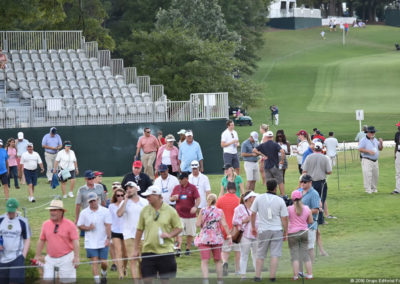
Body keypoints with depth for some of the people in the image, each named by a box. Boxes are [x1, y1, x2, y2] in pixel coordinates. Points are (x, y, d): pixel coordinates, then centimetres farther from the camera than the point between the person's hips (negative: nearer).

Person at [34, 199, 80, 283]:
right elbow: (41, 241, 13)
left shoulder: (70, 225, -6)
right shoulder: (46, 224, 7)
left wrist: (76, 258, -17)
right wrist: (37, 256, 12)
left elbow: (75, 241, -10)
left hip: (66, 259, -4)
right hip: (50, 259, 4)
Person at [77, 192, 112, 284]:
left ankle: (104, 273, 33)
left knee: (103, 262, 1)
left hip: (103, 242, 0)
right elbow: (79, 226, 6)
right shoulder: (84, 213, 2)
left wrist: (108, 238, -12)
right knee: (94, 262, -5)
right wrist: (88, 228, -12)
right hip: (91, 243, 0)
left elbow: (108, 225, -4)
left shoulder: (105, 211, -1)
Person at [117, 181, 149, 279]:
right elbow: (119, 214, -15)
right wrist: (125, 200, -10)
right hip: (129, 235, -2)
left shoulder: (145, 202, 7)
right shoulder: (125, 202, 3)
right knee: (133, 260, -7)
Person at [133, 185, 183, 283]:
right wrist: (136, 249, 9)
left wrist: (169, 235, -15)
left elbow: (179, 228, 4)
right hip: (148, 250, 2)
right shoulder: (145, 211, 5)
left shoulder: (170, 211, -2)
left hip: (165, 250, -2)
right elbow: (139, 230, 11)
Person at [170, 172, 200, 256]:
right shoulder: (177, 188, 8)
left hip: (190, 214, -1)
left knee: (190, 233, 7)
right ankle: (178, 249, -12)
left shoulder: (192, 188, 0)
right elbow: (171, 199, 13)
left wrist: (195, 207, -23)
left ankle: (188, 249, 19)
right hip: (179, 215, 1)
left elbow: (198, 199, -5)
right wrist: (174, 198, -12)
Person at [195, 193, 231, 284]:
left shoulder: (203, 210, -3)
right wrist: (229, 236, -4)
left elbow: (198, 224, -6)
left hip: (204, 239, -2)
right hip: (217, 238, 2)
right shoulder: (220, 211, -1)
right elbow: (224, 225, -7)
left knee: (204, 261, -5)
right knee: (217, 260, 19)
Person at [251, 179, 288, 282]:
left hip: (263, 230, 1)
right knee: (275, 255, 1)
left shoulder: (259, 198, -2)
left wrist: (253, 227, 17)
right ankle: (272, 276, -3)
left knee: (260, 255, 10)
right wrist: (285, 232, 6)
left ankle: (257, 276, 9)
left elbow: (253, 214, 4)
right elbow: (284, 218, -3)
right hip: (277, 230, -1)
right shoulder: (280, 201, -5)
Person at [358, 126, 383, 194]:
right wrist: (368, 151, -23)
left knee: (375, 175, 7)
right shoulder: (364, 140, -4)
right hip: (367, 160, -7)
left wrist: (381, 143, 0)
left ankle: (374, 188, 18)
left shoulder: (375, 140, 18)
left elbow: (380, 149, 19)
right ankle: (368, 189, -12)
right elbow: (360, 149, -13)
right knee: (367, 175, -14)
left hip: (375, 161, 7)